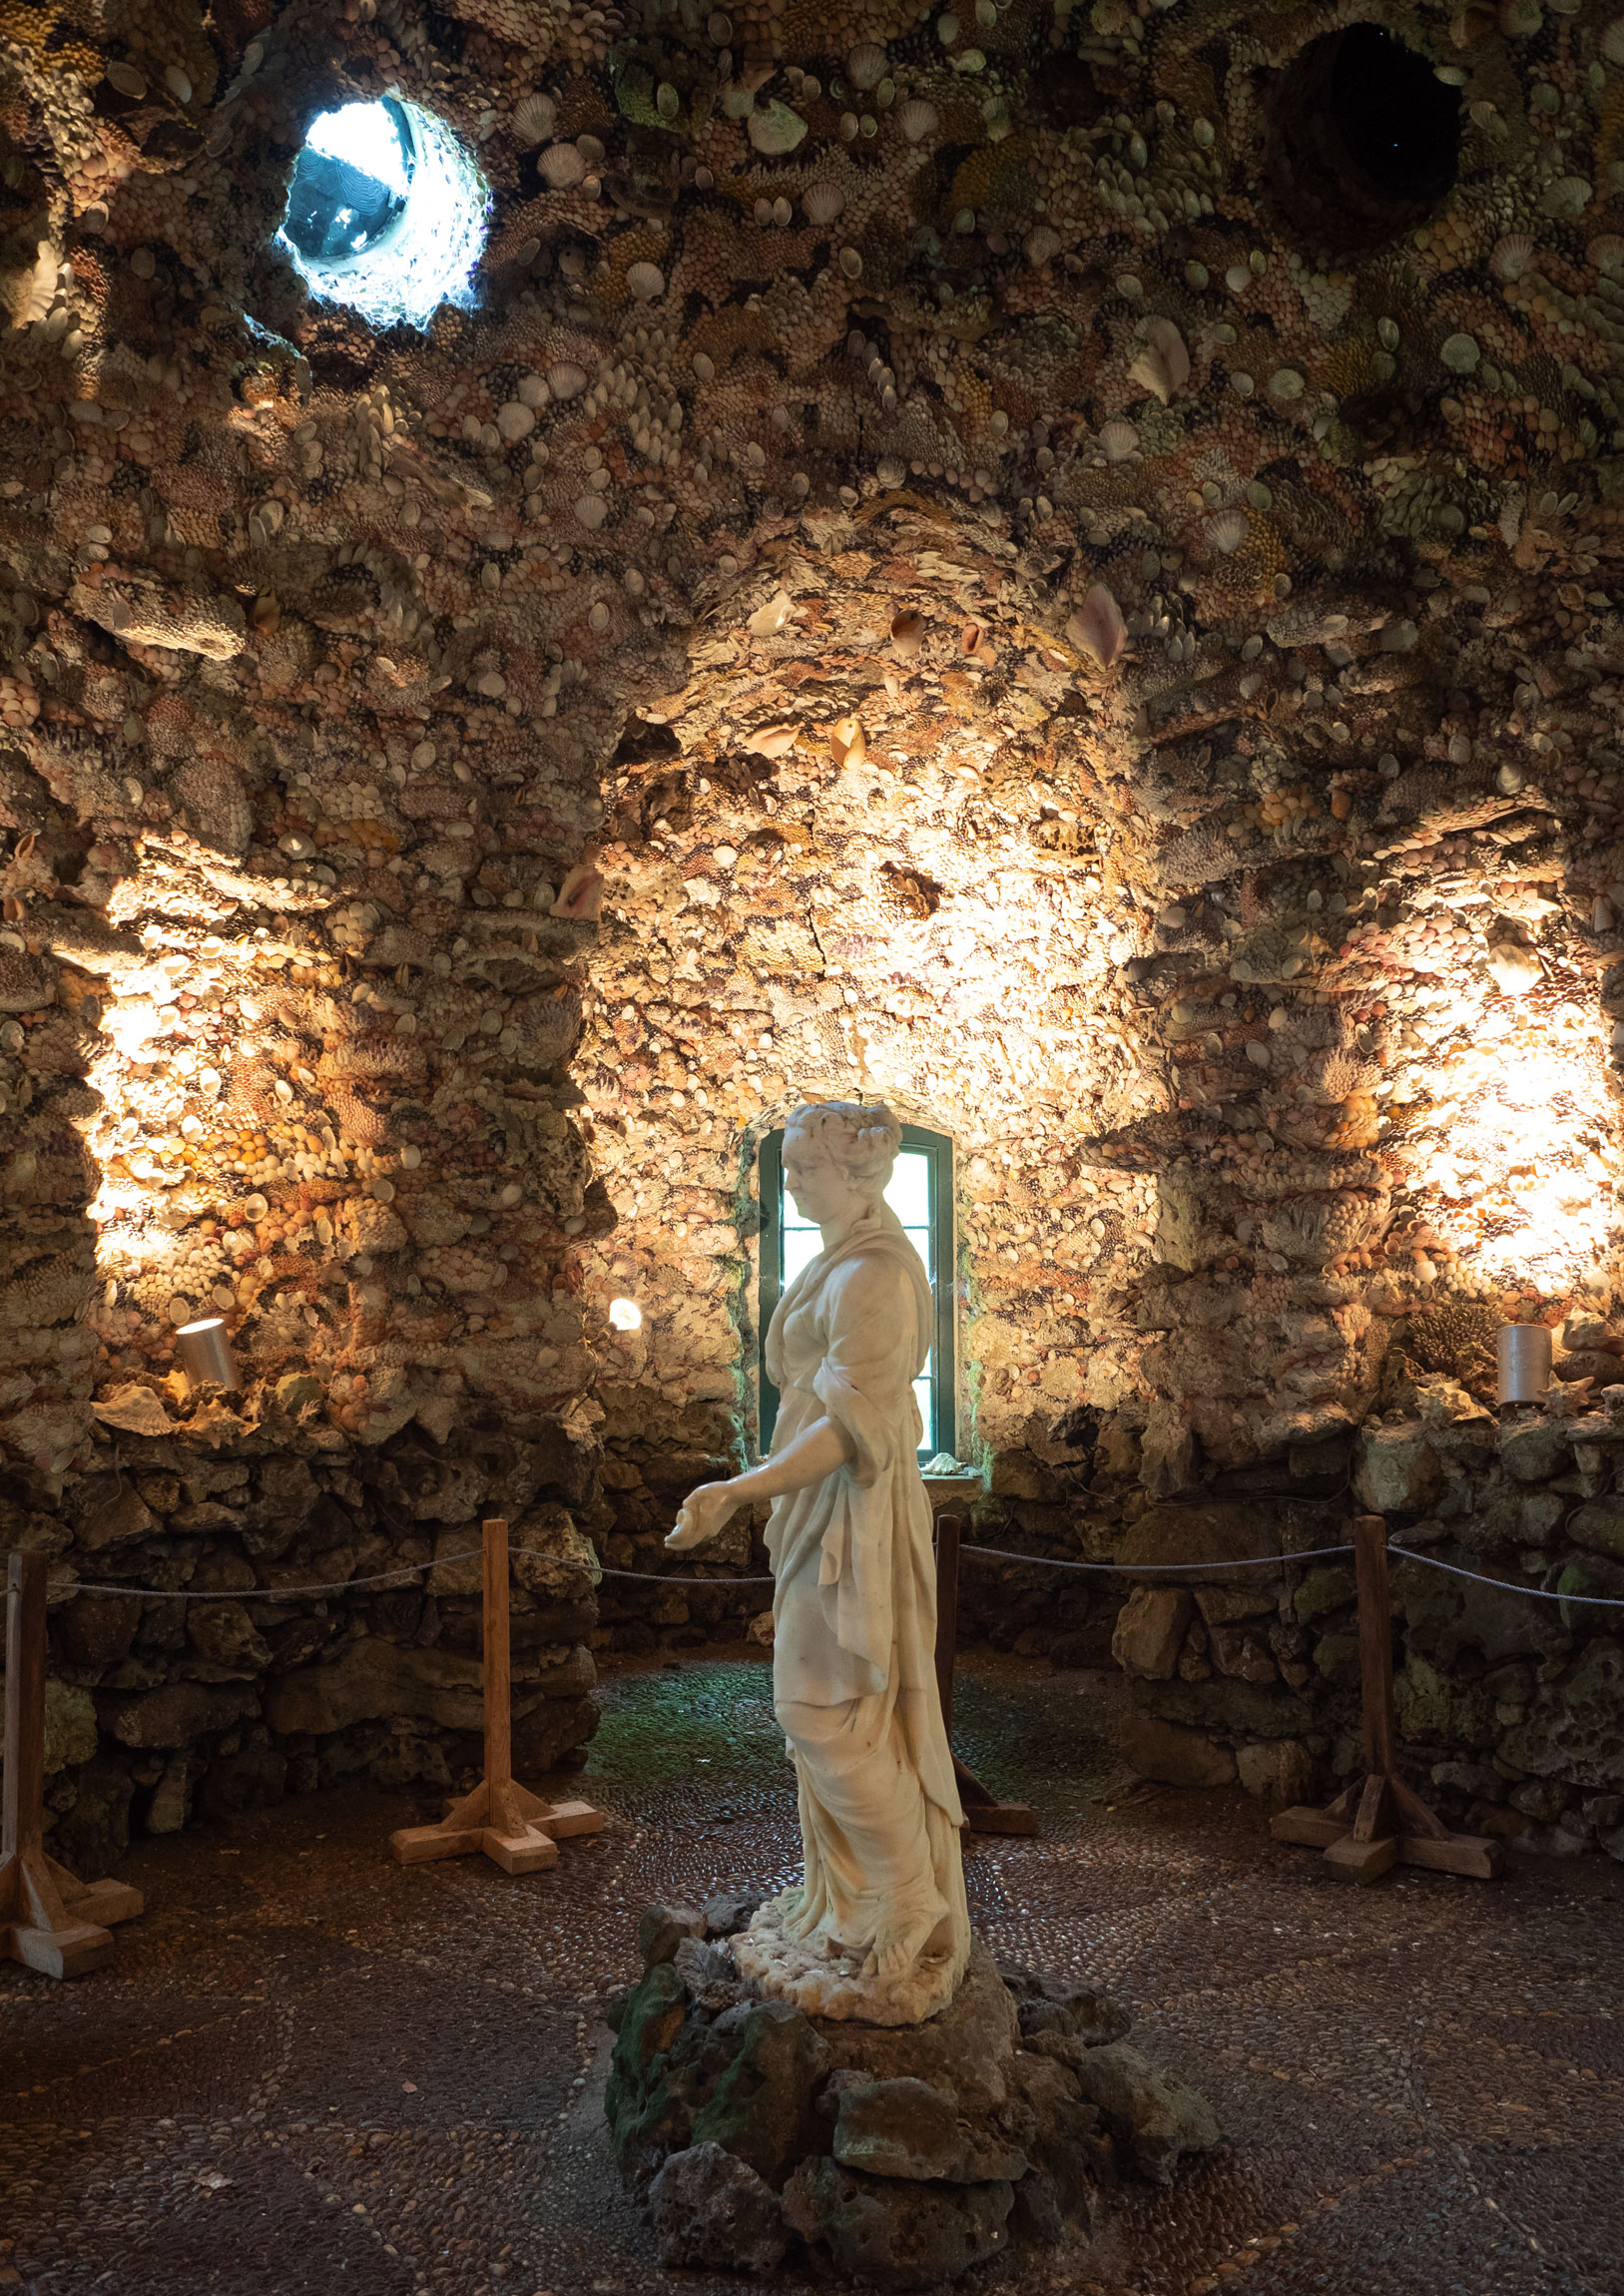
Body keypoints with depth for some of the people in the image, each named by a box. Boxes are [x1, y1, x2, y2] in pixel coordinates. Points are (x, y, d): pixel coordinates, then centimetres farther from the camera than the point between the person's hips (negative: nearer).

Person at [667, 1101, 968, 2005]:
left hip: (850, 1514, -10)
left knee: (830, 1710, -3)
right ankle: (857, 1896, 29)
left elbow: (853, 1426, -26)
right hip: (828, 1509, 10)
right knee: (848, 1709, 16)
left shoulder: (870, 1275, -21)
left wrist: (736, 1493, -31)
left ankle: (911, 1907, 10)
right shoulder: (850, 1261, 11)